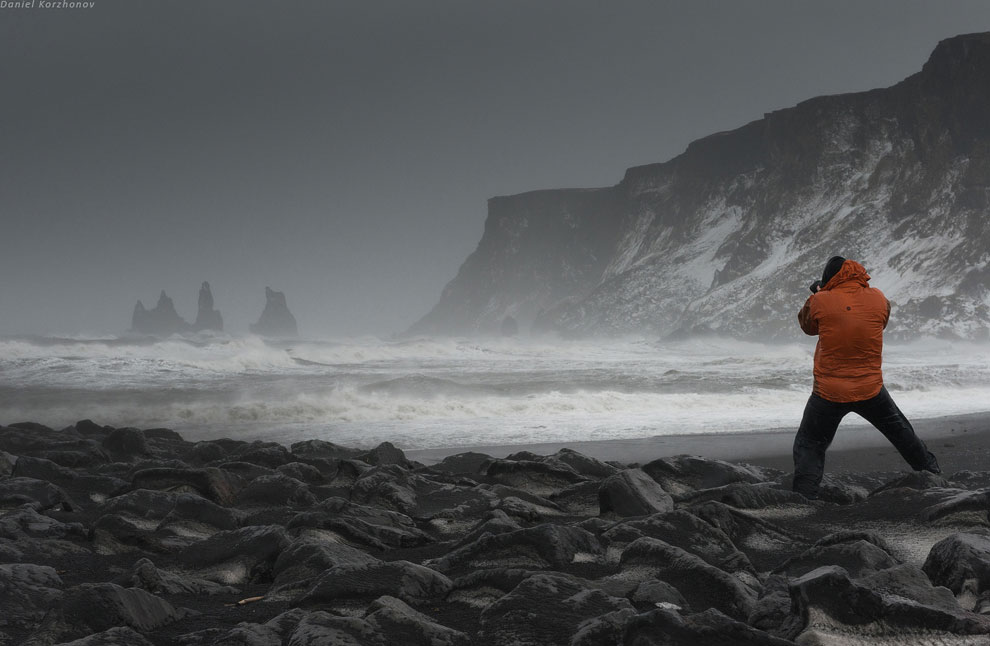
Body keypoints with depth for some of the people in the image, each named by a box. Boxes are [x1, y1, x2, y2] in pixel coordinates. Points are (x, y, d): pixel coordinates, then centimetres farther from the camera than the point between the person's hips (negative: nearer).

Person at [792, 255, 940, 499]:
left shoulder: (820, 302, -14)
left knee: (809, 447, 7)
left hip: (829, 394, -3)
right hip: (870, 389, 3)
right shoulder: (878, 299, -6)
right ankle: (929, 468, 43)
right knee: (899, 430, 27)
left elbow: (807, 326, 5)